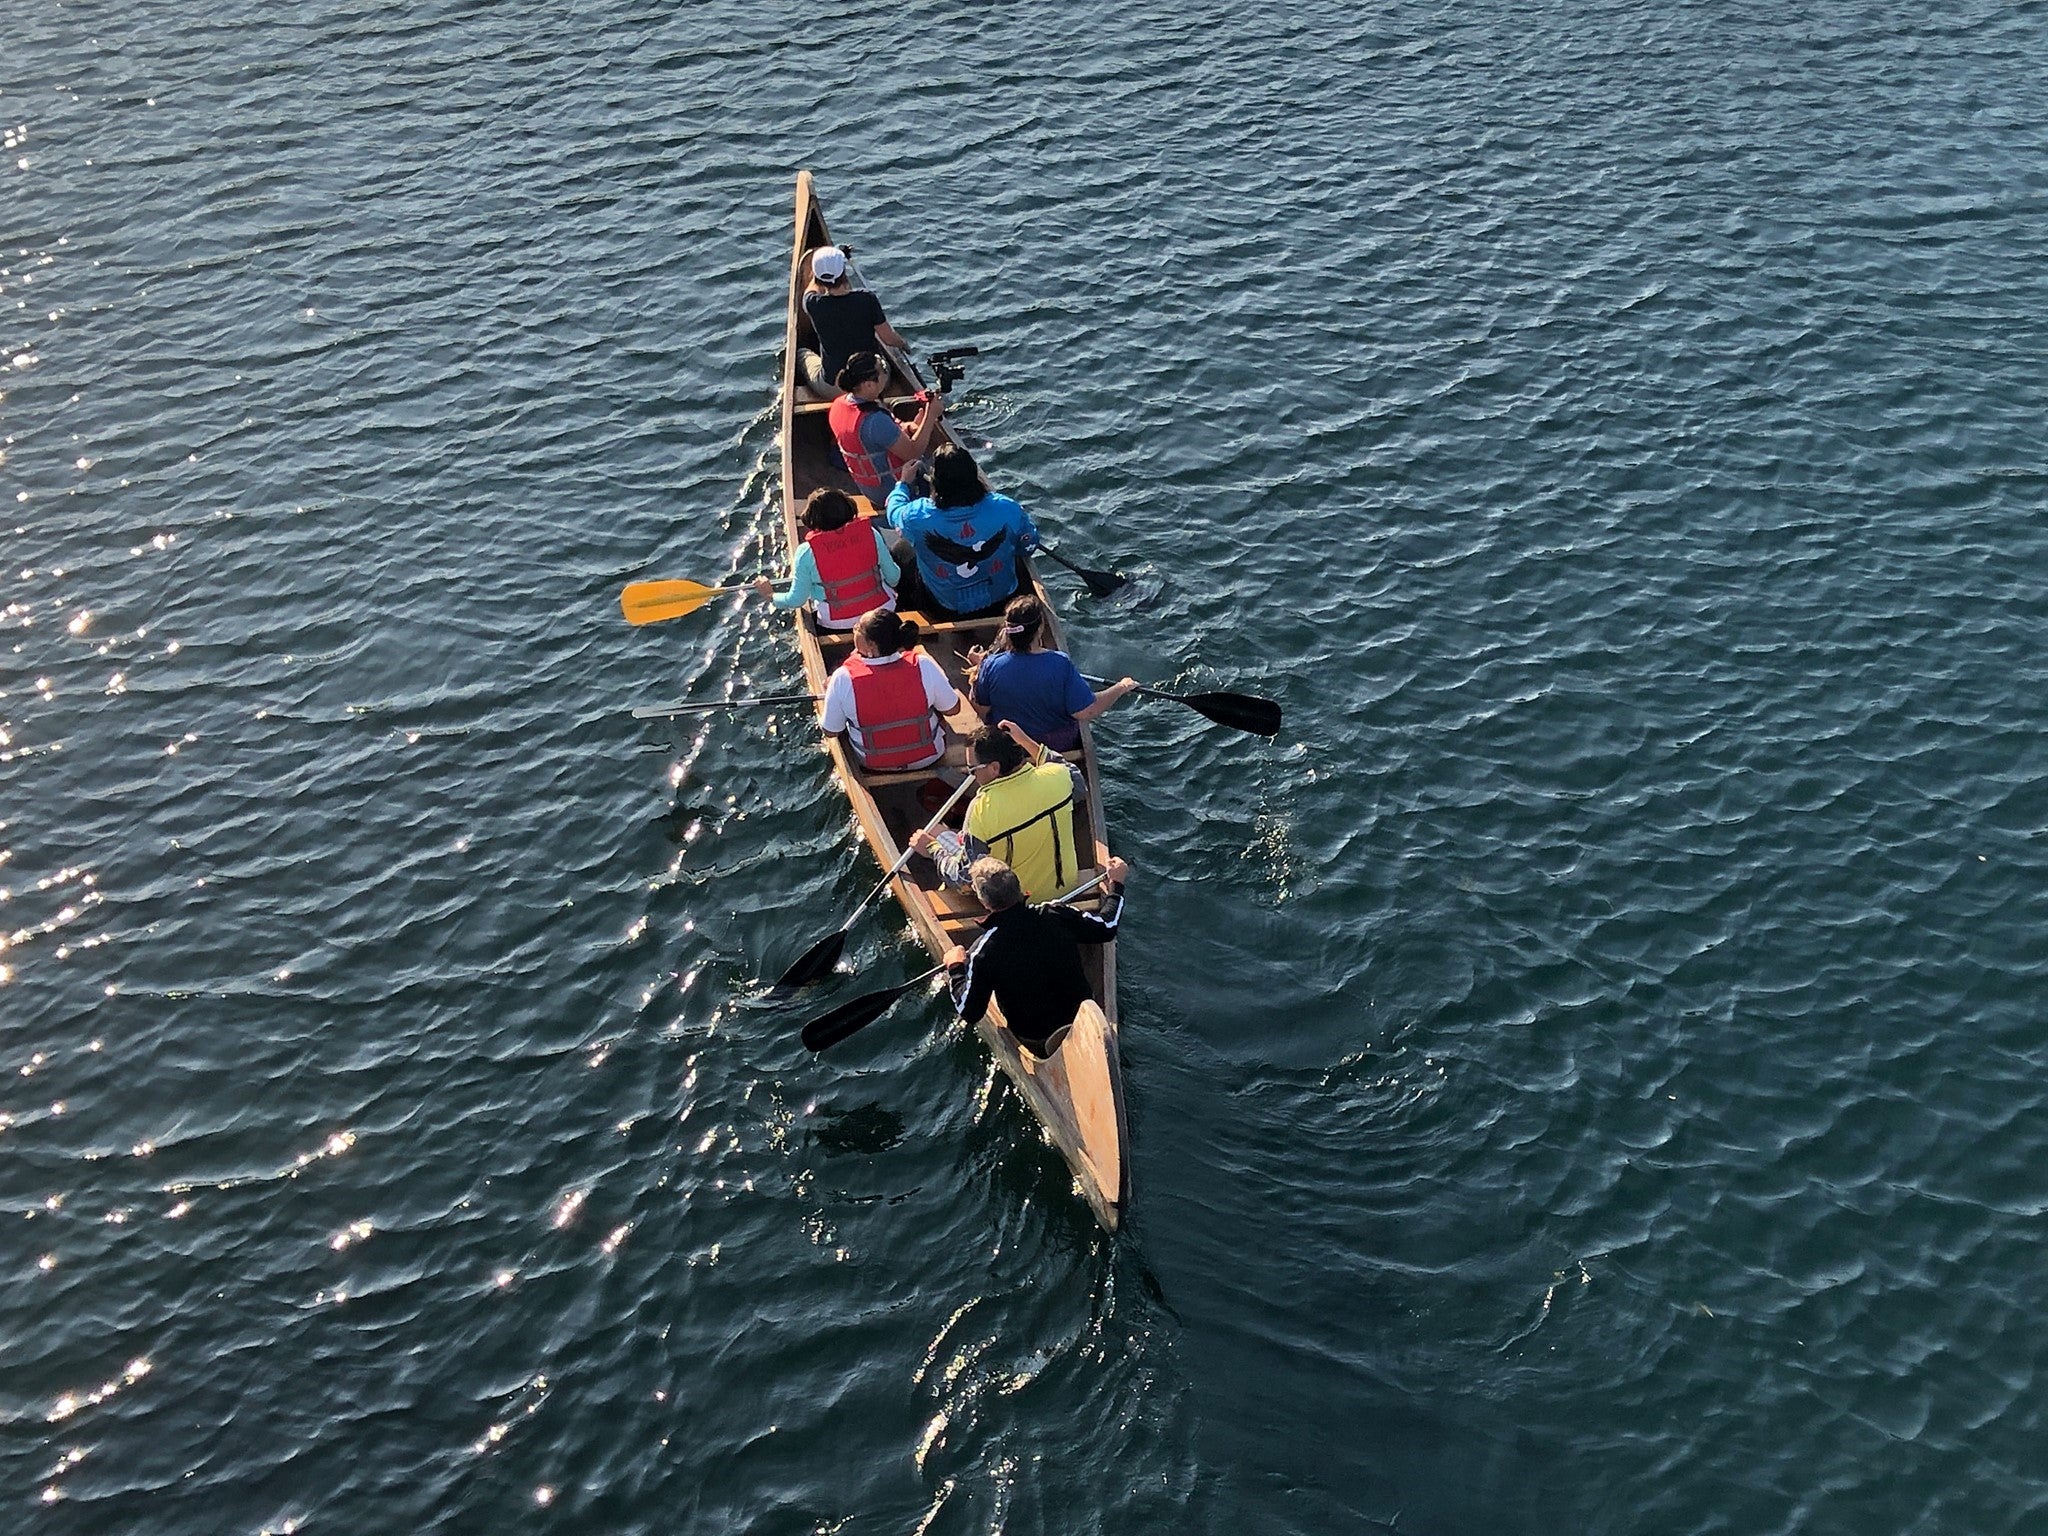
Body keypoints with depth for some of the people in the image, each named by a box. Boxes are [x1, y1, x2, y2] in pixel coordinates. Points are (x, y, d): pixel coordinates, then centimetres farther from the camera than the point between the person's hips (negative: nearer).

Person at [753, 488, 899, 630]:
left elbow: (796, 600, -10)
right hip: (882, 609, 2)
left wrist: (770, 595, 10)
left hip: (837, 623, -2)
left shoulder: (806, 553, -17)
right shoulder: (870, 534, -11)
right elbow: (893, 577, -1)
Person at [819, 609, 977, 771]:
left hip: (873, 764, 0)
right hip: (926, 758, 0)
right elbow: (953, 709, -10)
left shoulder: (844, 678, -28)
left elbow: (830, 731, -13)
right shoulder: (923, 666, -25)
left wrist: (829, 690, 5)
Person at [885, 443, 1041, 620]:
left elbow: (894, 511, -2)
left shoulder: (917, 516, -28)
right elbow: (1029, 546, -9)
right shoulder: (1007, 510, -28)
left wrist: (902, 482, 18)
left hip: (945, 611, -1)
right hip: (1000, 603, 1)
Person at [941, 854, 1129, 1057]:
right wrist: (1117, 886, 13)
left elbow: (969, 1012, -14)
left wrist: (955, 968, 2)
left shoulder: (982, 951, -24)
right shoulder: (1057, 916, -20)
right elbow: (1107, 927, -3)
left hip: (1035, 1045, -2)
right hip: (1084, 1020, 2)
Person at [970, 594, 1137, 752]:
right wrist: (1121, 687, -14)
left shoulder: (991, 665, -25)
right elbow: (1086, 712, -28)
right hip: (1060, 745, -2)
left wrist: (978, 668, 3)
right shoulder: (1060, 665, -31)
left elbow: (981, 708, -10)